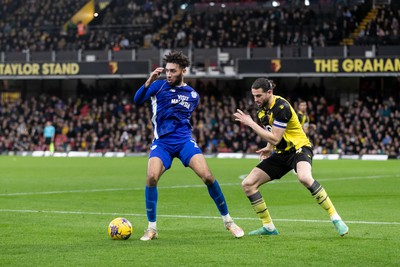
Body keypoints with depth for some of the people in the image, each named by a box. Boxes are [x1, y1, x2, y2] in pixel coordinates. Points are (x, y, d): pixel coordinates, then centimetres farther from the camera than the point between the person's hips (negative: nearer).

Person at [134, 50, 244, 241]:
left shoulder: (193, 95, 11)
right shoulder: (159, 86, 2)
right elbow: (137, 101, -14)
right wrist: (148, 82, -28)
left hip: (184, 140, 1)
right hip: (161, 142, -1)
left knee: (207, 176, -15)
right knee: (152, 177, -24)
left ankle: (228, 221, 2)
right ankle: (151, 228, -8)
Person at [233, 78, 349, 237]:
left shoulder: (281, 107, -21)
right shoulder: (262, 108, 5)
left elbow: (275, 138, -24)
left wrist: (251, 123, -23)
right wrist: (269, 148, 11)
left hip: (299, 148, -9)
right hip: (281, 153, 9)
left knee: (304, 177, -40)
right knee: (248, 184, -2)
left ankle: (336, 219, -30)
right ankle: (268, 227, 9)